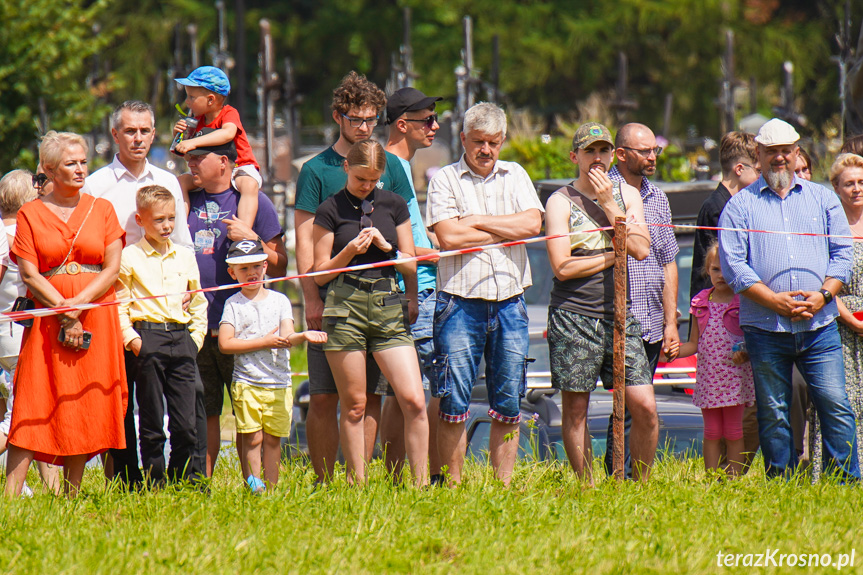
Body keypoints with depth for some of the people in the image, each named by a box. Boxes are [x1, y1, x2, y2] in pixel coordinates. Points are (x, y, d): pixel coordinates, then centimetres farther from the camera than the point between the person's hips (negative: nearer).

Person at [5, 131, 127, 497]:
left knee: (85, 411, -1)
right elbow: (29, 275, -2)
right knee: (32, 411, -9)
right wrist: (64, 312, -13)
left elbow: (112, 270, 3)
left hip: (97, 319, 2)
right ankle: (10, 497, -13)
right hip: (48, 323, -2)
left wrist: (78, 304, -11)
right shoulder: (30, 214, 5)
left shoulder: (102, 210, 10)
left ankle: (72, 498, 5)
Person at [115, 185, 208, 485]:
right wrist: (131, 338, -10)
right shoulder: (129, 257, 2)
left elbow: (198, 302, 21)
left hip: (182, 337, 3)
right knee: (152, 424, 0)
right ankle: (154, 482, 5)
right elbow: (118, 305, 1)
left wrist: (196, 337, 10)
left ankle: (190, 481, 9)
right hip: (148, 337, -3)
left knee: (186, 422, 1)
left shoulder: (185, 256, 14)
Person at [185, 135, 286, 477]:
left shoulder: (252, 201, 1)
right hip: (195, 325, 4)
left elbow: (279, 267, 1)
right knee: (203, 413, 5)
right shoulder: (189, 198, 12)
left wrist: (250, 238, -13)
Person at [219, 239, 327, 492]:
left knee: (273, 439, 4)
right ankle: (253, 487, -5)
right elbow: (225, 343, -8)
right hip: (246, 383, -2)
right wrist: (265, 342, -12)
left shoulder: (279, 300, 9)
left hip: (279, 383, 2)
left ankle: (272, 488, 7)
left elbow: (287, 337, -2)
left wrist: (303, 336, -26)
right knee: (252, 438, -7)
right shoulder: (233, 304, 3)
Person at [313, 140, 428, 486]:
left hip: (389, 305, 2)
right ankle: (357, 483, 7)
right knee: (354, 406, 0)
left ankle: (421, 482, 0)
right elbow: (320, 274, 4)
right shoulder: (331, 210, 3)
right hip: (345, 307, -2)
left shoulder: (393, 205, 11)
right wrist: (350, 251, -12)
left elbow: (410, 264, 14)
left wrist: (385, 246, -5)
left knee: (414, 401, -8)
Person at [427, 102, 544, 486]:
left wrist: (477, 221, -6)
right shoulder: (445, 180, 3)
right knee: (454, 402, -5)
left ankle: (504, 483, 10)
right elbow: (448, 236, -11)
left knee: (508, 404, 4)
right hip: (461, 303, -3)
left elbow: (532, 224, -2)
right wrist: (509, 231, -3)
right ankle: (453, 484, 0)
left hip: (509, 304, 3)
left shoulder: (515, 176, 14)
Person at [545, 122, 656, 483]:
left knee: (645, 408, -5)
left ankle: (641, 485, 9)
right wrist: (613, 256, -5)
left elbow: (641, 249, -3)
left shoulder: (627, 195, 12)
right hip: (574, 318, -3)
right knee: (576, 409, 0)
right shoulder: (561, 202, 0)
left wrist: (608, 203, -6)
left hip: (620, 315, 3)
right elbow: (562, 266, -10)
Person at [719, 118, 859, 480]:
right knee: (773, 416, 2)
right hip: (766, 328, -1)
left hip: (819, 326, 1)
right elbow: (732, 263, -3)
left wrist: (824, 294, -8)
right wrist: (774, 300, -13)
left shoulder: (822, 199, 14)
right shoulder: (740, 205, 7)